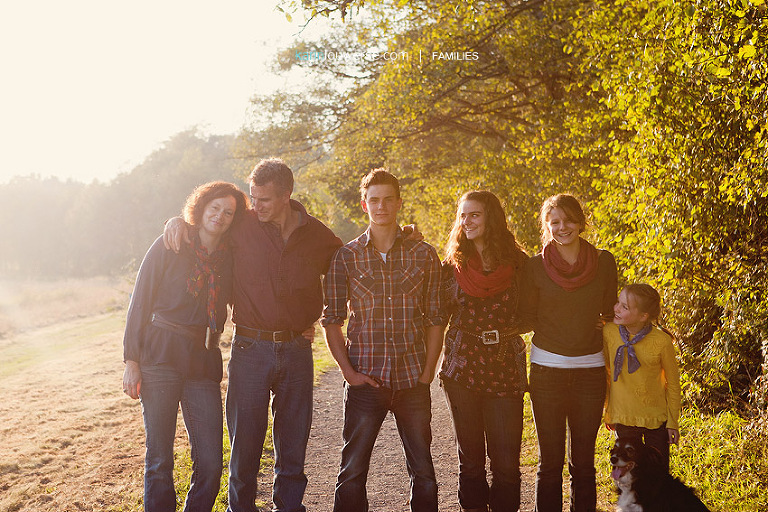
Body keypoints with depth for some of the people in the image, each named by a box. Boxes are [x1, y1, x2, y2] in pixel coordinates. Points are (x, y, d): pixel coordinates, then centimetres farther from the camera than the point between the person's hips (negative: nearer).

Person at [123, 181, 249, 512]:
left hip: (203, 361, 3)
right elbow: (140, 304, 1)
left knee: (210, 464, -1)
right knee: (159, 461, 2)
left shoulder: (228, 257, 10)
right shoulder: (169, 247, 1)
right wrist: (131, 361, -4)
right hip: (160, 357, -3)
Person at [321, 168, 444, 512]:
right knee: (352, 471, 5)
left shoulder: (424, 255, 4)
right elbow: (331, 320, 4)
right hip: (365, 380, -1)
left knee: (423, 472, 9)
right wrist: (347, 370, -5)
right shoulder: (345, 256, 3)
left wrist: (428, 372, -1)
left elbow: (434, 319, 6)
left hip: (412, 381, 1)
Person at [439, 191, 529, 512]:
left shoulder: (517, 263, 2)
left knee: (506, 461, 2)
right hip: (461, 370, 1)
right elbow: (439, 314, 6)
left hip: (504, 371, -1)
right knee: (470, 460, 10)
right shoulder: (453, 265, 5)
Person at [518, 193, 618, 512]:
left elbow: (610, 314, 10)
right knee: (550, 460, 4)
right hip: (547, 369, -1)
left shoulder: (604, 262, 2)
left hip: (590, 369, 1)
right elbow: (527, 317, 5)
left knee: (583, 460, 9)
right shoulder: (535, 267, -2)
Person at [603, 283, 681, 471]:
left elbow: (673, 383, -4)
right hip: (623, 418, 2)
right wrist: (608, 410, 10)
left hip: (656, 419, -2)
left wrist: (673, 421, 0)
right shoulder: (609, 332, -12)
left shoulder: (661, 341, -19)